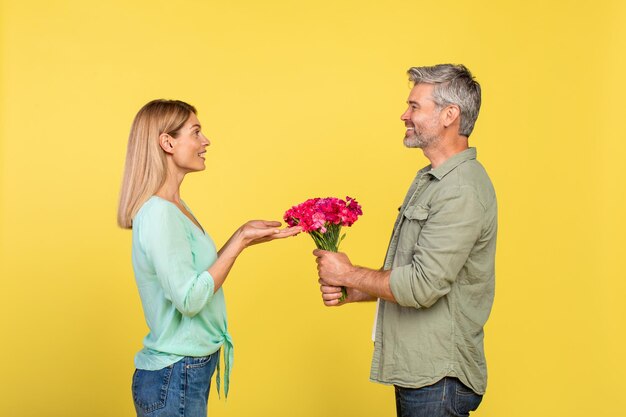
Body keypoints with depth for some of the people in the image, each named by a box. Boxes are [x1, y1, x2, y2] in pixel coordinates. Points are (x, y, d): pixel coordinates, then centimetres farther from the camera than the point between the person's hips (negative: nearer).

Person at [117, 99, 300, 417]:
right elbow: (189, 299, -23)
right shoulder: (158, 213, -19)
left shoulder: (175, 207, 8)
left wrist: (242, 237, 3)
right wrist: (240, 241, -17)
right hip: (174, 377, -9)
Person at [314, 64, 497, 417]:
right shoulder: (429, 180, 14)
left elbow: (423, 285, -24)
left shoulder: (463, 191, -19)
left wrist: (349, 274, -11)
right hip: (415, 370, 9)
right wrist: (351, 293, 4)